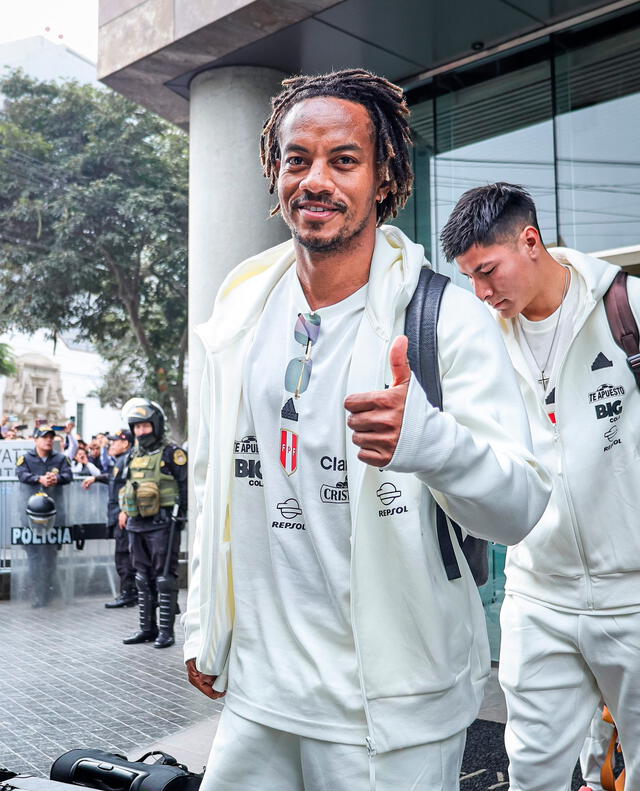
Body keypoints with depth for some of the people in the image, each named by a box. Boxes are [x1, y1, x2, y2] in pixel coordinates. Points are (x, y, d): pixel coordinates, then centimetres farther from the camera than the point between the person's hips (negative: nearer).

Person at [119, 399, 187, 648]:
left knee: (164, 577, -4)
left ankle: (166, 630, 2)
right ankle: (147, 628, 22)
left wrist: (181, 513, -12)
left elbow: (186, 485, -9)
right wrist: (124, 511, 17)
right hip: (137, 525, 8)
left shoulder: (170, 453, -7)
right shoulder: (135, 456, 16)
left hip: (162, 524, -8)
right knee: (143, 577, 13)